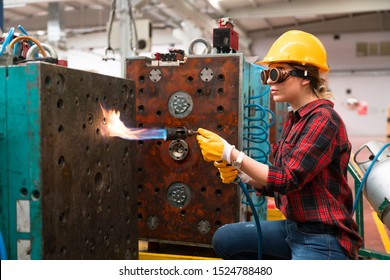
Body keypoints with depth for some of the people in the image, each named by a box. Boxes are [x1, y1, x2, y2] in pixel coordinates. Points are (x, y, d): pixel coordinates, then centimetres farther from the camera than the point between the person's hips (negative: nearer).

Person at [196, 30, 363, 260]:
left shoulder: (323, 120, -18)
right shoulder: (294, 120, 8)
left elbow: (287, 179, -24)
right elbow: (276, 185, 10)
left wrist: (230, 153, -23)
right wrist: (240, 174, -6)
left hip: (323, 240, -9)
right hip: (294, 228, 9)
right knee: (224, 240, 12)